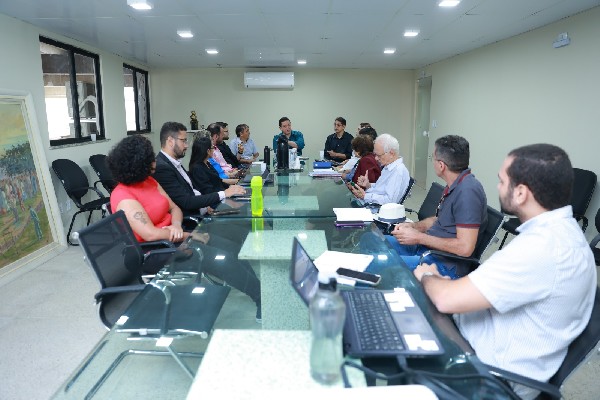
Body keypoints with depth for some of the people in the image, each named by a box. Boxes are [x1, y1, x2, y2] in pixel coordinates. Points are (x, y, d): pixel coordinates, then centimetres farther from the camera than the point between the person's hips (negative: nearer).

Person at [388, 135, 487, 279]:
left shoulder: (468, 191, -23)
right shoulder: (453, 186, 9)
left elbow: (465, 248, -26)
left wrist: (419, 237, -19)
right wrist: (412, 226, 3)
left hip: (446, 265, -10)